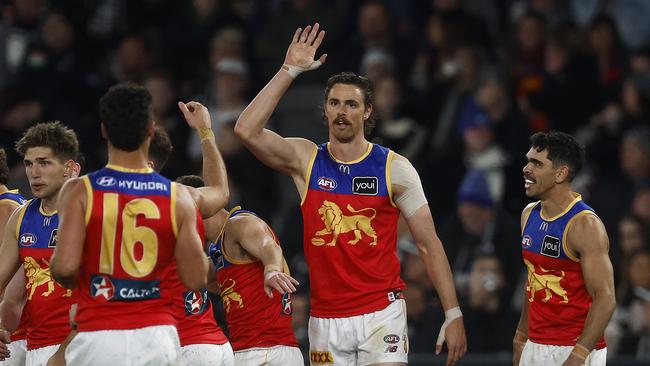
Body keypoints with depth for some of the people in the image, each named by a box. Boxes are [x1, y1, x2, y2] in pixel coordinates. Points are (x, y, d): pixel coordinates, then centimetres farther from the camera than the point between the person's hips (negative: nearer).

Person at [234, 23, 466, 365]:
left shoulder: (394, 168, 0)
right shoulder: (305, 159, 5)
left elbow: (429, 244, 1)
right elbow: (247, 130, -11)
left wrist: (453, 315, -5)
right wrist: (289, 71, -10)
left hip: (381, 313, -2)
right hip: (326, 320, 2)